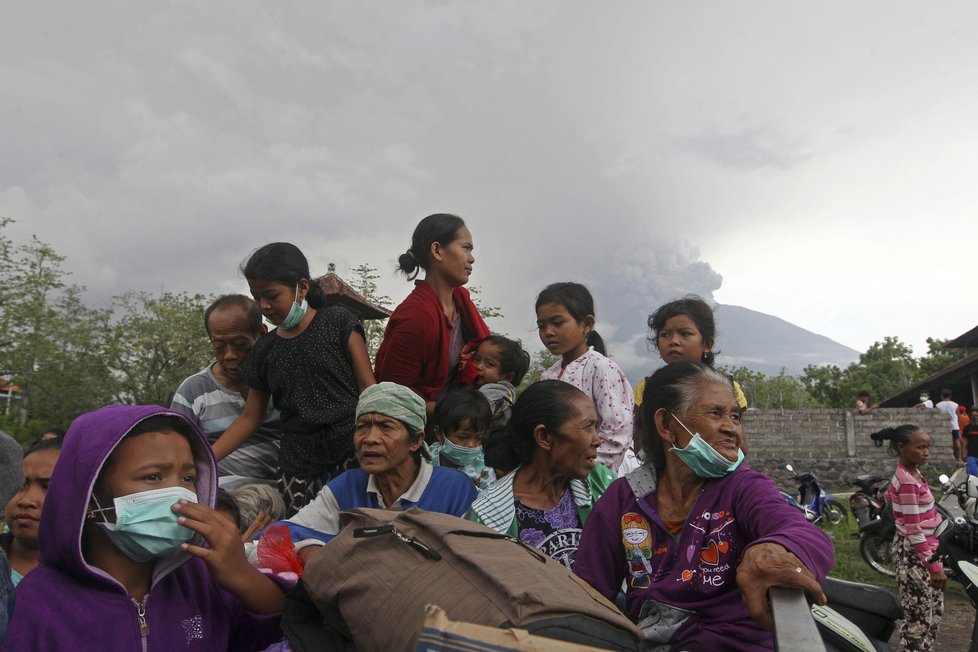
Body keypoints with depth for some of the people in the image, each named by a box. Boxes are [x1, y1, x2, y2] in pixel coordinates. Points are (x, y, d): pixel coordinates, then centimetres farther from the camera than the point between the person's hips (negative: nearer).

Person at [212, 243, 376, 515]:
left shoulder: (338, 322, 0)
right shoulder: (265, 349, 11)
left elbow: (369, 389, -2)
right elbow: (250, 417, 16)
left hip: (352, 451, -3)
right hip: (297, 462, 4)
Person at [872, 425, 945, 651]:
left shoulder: (910, 473, 5)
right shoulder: (908, 483, -23)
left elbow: (889, 495, 21)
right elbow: (914, 531, -24)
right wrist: (933, 567, -23)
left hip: (925, 549, 10)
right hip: (914, 554, -10)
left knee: (935, 609, 20)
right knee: (919, 616, -1)